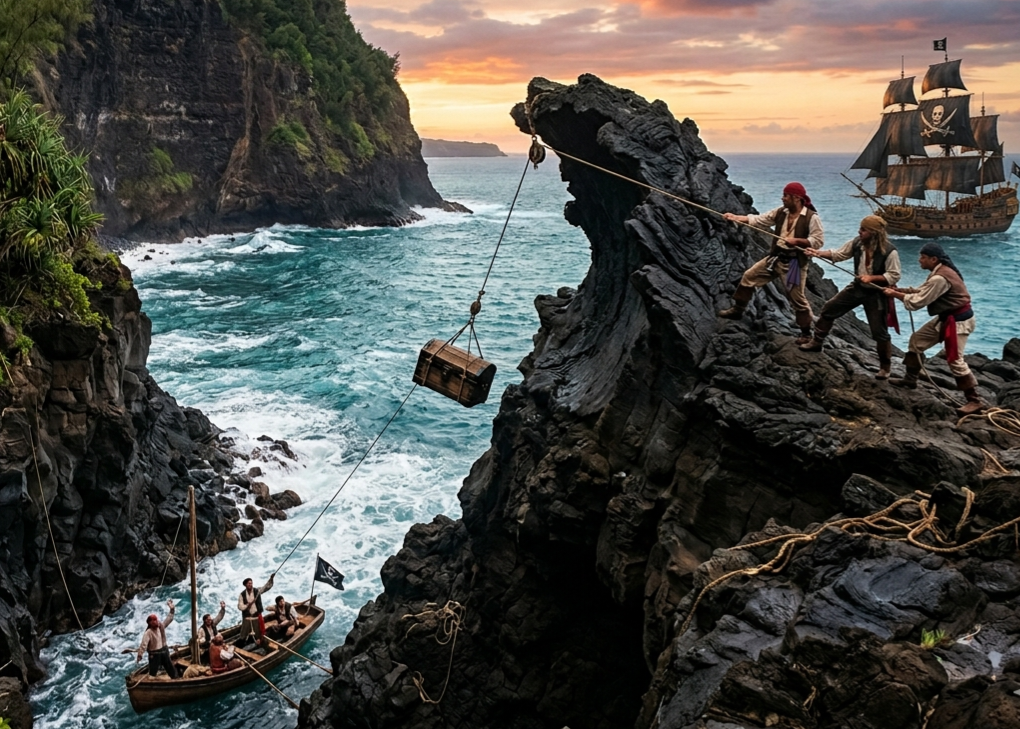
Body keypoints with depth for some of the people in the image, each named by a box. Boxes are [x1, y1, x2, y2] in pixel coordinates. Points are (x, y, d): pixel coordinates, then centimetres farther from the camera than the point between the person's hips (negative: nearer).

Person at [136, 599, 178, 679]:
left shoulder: (161, 626, 0)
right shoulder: (148, 633, -20)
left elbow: (169, 619, 7)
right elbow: (143, 644, -27)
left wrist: (172, 609, -2)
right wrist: (139, 655, -33)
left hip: (164, 652, 6)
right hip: (154, 654, -6)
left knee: (172, 670, 16)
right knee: (152, 672, -1)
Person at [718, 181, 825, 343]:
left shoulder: (811, 217, -15)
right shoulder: (781, 212, 3)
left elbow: (819, 240, -17)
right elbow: (760, 220, 3)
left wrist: (796, 240, -25)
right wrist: (735, 217, -5)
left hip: (794, 263, -7)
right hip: (776, 257, 7)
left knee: (797, 298, -3)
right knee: (749, 276, 10)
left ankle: (806, 333, 11)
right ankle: (737, 310, 26)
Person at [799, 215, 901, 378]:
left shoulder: (889, 252, -25)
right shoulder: (857, 243, -9)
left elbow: (894, 276, -21)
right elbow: (838, 254, 0)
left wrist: (871, 277, -30)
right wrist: (819, 253, -14)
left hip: (876, 293, -6)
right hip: (857, 287, 6)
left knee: (879, 332, -1)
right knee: (829, 309, 10)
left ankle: (885, 367, 18)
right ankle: (816, 343, 29)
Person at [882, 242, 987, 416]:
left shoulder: (940, 278, -27)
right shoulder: (938, 272, 6)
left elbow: (917, 302, -24)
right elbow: (921, 292, 11)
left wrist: (895, 294, -11)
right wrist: (898, 289, 1)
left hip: (958, 321, -11)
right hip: (946, 318, 11)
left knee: (955, 360, -12)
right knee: (917, 340, 15)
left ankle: (975, 401, -6)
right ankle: (910, 379, 28)